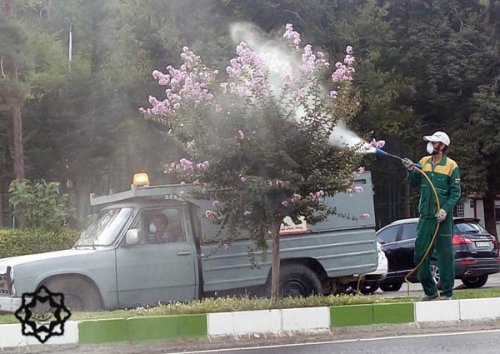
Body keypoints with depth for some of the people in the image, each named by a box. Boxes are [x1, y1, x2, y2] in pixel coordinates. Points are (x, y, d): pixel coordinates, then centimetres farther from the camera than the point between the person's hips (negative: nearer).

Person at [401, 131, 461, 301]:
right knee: (420, 254, 5)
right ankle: (430, 291, 15)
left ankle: (447, 292, 6)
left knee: (445, 255, -1)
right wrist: (411, 170, -9)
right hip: (425, 216, 5)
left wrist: (446, 209, -18)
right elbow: (414, 183, 10)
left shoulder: (451, 166, -4)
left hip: (443, 218, -5)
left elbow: (455, 192, -6)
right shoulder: (424, 162, 10)